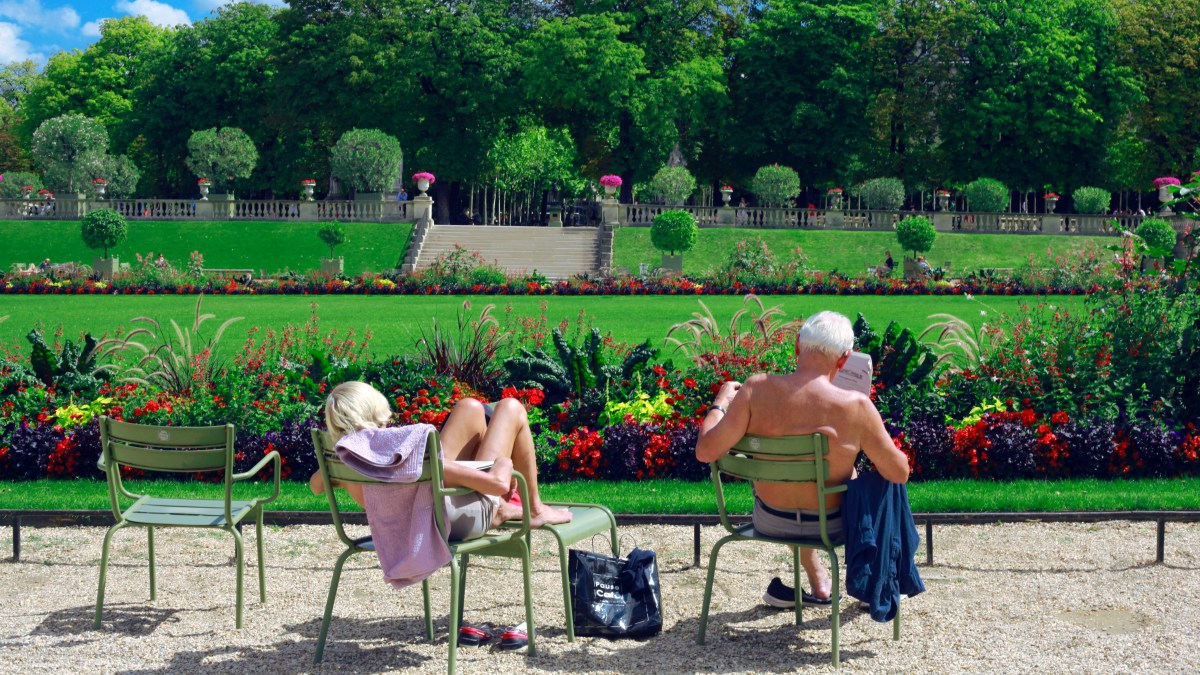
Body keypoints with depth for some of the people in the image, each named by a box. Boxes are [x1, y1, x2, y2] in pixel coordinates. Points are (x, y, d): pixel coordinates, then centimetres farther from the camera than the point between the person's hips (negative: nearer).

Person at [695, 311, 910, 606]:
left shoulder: (757, 389, -22)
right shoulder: (856, 406, -25)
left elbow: (705, 451, -20)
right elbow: (900, 474, -15)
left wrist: (720, 402, -2)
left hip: (769, 522, 2)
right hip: (830, 526, -1)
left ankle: (818, 583, 42)